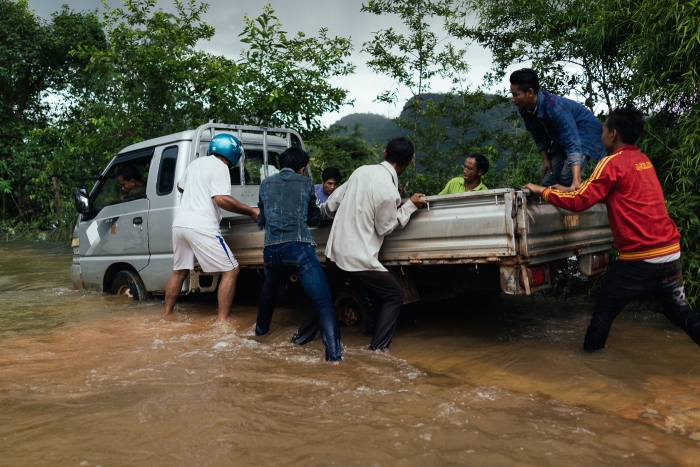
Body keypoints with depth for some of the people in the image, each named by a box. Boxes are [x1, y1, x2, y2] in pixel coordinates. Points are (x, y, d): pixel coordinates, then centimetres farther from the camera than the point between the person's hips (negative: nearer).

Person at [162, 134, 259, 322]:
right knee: (231, 271, -2)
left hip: (180, 224, 9)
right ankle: (222, 320, -5)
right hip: (201, 228, -8)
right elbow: (221, 199, -20)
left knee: (179, 271, 22)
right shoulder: (219, 167, -6)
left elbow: (180, 186, 36)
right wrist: (251, 211, -13)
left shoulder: (196, 163, 19)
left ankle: (166, 314, 29)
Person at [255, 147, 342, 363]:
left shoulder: (266, 184, 16)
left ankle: (261, 328, 52)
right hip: (299, 248, -4)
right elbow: (314, 217, 23)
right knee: (323, 302, -6)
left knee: (269, 290, 34)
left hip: (271, 250, 4)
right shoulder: (306, 183, 11)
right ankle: (333, 354, -18)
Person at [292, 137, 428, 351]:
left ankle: (301, 336, 37)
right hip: (359, 256, -7)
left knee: (327, 294, 26)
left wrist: (323, 209, 32)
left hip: (336, 249, 7)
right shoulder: (389, 191, -20)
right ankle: (378, 347, 7)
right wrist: (410, 205, 0)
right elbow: (385, 227, -7)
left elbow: (335, 199, 11)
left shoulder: (362, 171, 0)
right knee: (394, 296, 9)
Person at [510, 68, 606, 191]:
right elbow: (539, 136, 6)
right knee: (548, 182, 2)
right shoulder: (524, 109, -15)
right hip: (562, 138, 8)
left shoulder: (554, 107, -38)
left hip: (586, 132, -8)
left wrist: (576, 181, -54)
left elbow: (573, 143, -45)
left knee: (566, 179, -25)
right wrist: (545, 159, 3)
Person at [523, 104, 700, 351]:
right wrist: (569, 190, 27)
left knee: (605, 308, 12)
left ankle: (591, 350, 23)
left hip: (639, 257, -7)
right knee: (678, 310, 17)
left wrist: (543, 191, -2)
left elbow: (578, 202, -14)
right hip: (671, 251, 7)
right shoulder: (643, 161, 16)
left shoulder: (612, 163, -9)